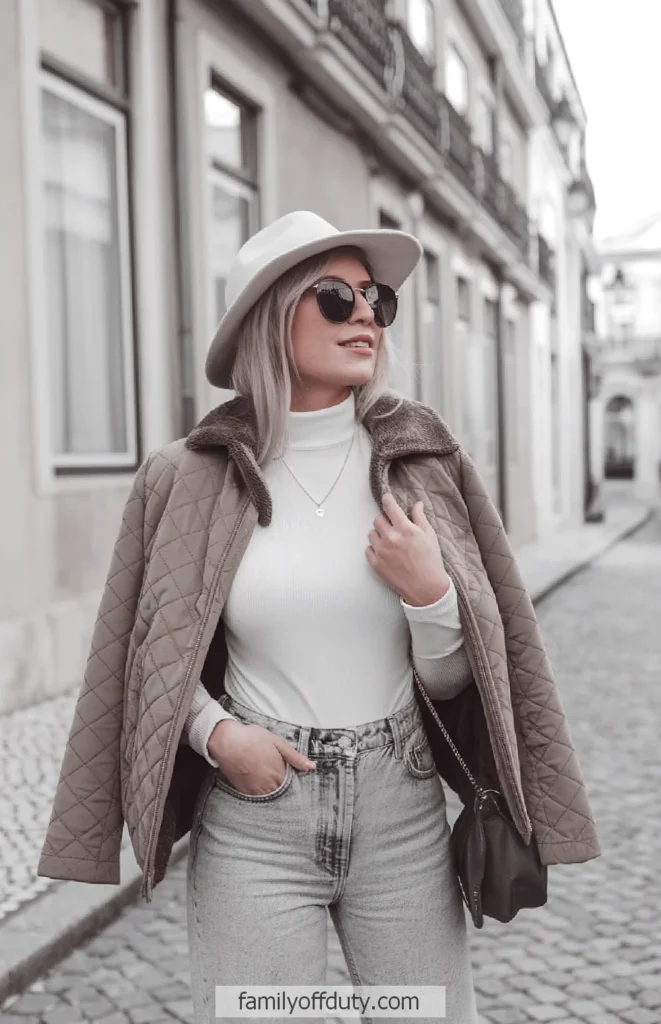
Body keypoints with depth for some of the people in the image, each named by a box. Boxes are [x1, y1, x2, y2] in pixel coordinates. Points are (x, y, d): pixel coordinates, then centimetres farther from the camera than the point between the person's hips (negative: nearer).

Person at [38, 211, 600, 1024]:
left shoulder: (421, 461, -1)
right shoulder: (192, 481, -4)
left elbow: (451, 680, 3)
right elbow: (152, 656, 7)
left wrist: (428, 591, -15)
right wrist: (216, 733, -10)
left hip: (402, 810, 2)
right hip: (252, 815, -1)